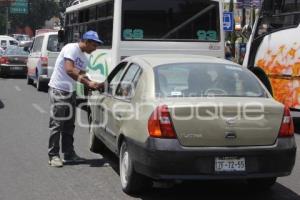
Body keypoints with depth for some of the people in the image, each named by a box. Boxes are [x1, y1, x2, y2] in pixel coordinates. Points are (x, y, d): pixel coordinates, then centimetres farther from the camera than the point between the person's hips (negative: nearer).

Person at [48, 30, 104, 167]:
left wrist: (93, 84, -6)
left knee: (69, 125, 11)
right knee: (57, 124, -7)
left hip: (70, 91, 9)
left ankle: (69, 154, 18)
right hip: (58, 89, -9)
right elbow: (69, 70, -26)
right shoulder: (71, 49, -15)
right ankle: (53, 156, -3)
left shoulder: (84, 58, 13)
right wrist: (89, 83, -27)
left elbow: (81, 76, 13)